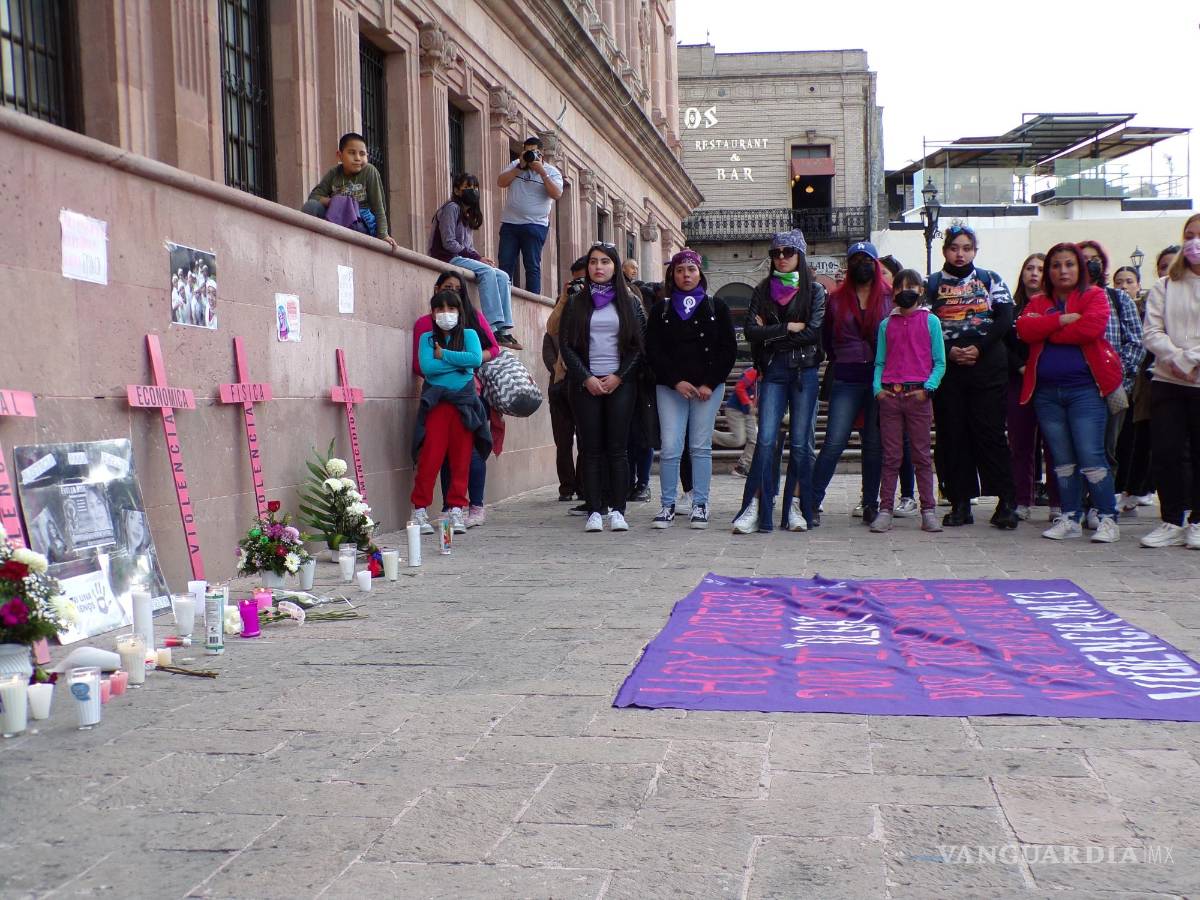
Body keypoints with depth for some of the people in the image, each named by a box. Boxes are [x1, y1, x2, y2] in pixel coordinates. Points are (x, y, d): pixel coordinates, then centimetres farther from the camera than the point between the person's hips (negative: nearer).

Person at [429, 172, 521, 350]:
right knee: (487, 272, -29)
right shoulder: (452, 208, -6)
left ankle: (504, 329, -20)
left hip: (462, 258, 9)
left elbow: (468, 247, 16)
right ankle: (493, 328, -36)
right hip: (448, 258, -9)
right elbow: (448, 243, -16)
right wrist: (477, 258, -14)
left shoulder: (467, 213, 22)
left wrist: (480, 258, -6)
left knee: (503, 276, -10)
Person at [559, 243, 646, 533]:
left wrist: (619, 376, -7)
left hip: (621, 383, 0)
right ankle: (594, 511, -1)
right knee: (590, 448, -2)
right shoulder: (576, 302, 9)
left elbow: (640, 343, 4)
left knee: (618, 448, -4)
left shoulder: (629, 302, 9)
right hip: (585, 383, 1)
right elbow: (566, 344, 4)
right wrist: (586, 378, -7)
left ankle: (617, 511, -1)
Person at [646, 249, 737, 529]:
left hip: (708, 387, 0)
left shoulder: (716, 308, 8)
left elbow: (729, 349, 3)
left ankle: (700, 505, 6)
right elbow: (652, 350, 2)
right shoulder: (661, 310, 10)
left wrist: (710, 383, -7)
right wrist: (676, 381, -10)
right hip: (670, 387, 0)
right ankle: (668, 505, 2)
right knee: (670, 447, -6)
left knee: (701, 446, 0)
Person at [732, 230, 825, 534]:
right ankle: (754, 508, -10)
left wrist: (770, 334, -4)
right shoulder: (763, 290, 12)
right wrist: (789, 328, -8)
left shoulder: (814, 291, 6)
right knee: (766, 439, -9)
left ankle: (796, 508, 8)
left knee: (800, 442, 2)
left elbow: (813, 332, -8)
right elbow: (751, 330, -2)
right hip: (772, 371, 1)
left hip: (804, 371, -1)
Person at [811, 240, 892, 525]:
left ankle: (870, 504, 13)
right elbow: (827, 339, 17)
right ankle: (812, 500, -5)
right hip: (847, 382, 0)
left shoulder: (890, 298, 7)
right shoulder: (837, 299, 10)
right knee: (834, 443, -8)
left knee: (875, 445, 5)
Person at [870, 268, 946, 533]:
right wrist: (878, 388, -3)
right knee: (891, 456, 4)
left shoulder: (930, 321, 6)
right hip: (890, 395, 2)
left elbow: (939, 363, 3)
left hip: (918, 395, -2)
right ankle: (885, 511, 5)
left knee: (922, 455, 3)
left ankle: (928, 511, 7)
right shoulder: (886, 324, 13)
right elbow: (879, 362, 13)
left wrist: (928, 387, -10)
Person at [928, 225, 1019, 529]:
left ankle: (1006, 502, -2)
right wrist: (949, 350, -10)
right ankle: (960, 503, 7)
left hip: (987, 366, -1)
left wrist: (978, 348, -12)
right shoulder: (932, 284, 12)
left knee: (990, 432, -6)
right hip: (947, 367, 1)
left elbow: (1005, 320, 0)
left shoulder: (990, 280, 11)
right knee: (952, 435, 1)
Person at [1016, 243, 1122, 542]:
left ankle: (1108, 519, 0)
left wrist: (1049, 332, -6)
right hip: (1046, 391, 5)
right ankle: (1070, 518, 15)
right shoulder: (1038, 302, 16)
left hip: (1085, 387, -4)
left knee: (1091, 456, -8)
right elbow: (1024, 329, -4)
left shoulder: (1094, 296, 3)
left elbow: (1091, 327, -16)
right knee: (1062, 459, 9)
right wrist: (1062, 320, -14)